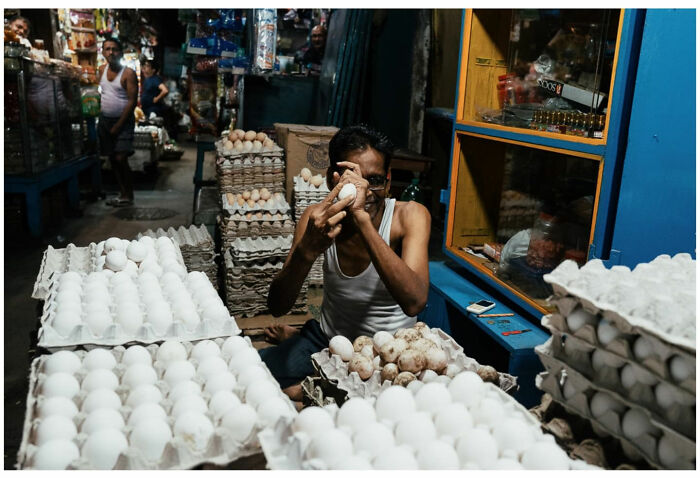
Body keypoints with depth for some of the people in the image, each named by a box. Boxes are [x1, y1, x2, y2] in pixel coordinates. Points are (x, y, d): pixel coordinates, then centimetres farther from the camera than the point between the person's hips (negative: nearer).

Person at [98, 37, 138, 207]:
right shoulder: (102, 70, 8)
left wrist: (118, 126, -15)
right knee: (112, 159, 7)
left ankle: (129, 196, -3)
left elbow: (132, 101, -15)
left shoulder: (128, 73, -11)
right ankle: (123, 193, 16)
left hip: (123, 121, -7)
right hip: (105, 119, 7)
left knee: (121, 158, -14)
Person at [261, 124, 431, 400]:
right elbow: (277, 308, -18)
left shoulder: (410, 216, -18)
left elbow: (414, 302, -35)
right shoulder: (318, 219, -10)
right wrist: (307, 249, -38)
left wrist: (362, 218, -42)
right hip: (326, 339, 2)